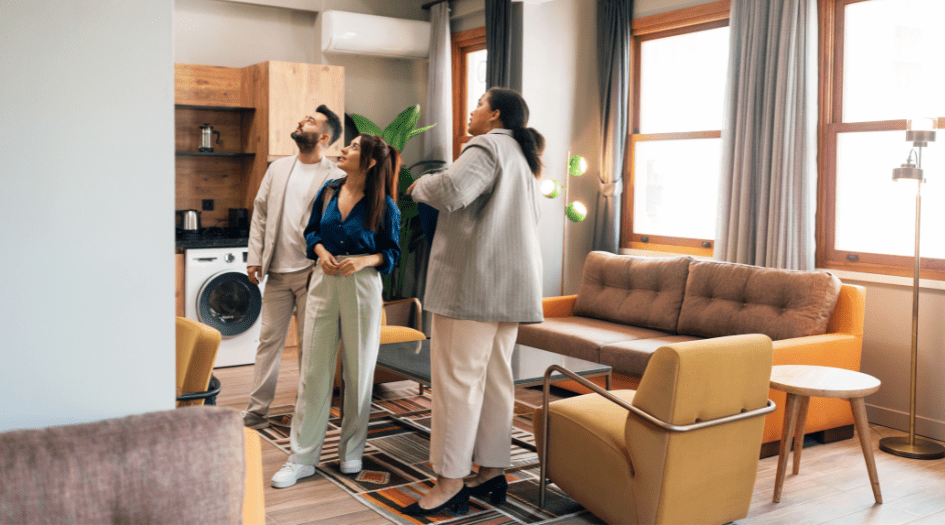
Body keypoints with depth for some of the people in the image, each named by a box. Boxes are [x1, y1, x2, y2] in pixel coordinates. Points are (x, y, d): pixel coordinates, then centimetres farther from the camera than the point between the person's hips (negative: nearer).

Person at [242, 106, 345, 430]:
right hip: (277, 272, 5)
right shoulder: (278, 169, 12)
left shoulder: (336, 177, -5)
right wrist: (255, 257, 5)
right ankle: (257, 409, 15)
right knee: (269, 339, 8)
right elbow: (260, 212, 12)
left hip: (311, 273, -4)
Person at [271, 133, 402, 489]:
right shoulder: (327, 193, 6)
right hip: (324, 282, 3)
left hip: (362, 286, -3)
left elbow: (392, 253, 0)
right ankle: (302, 457, 10)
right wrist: (321, 252, -6)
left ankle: (351, 451, 23)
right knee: (314, 370, 3)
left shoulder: (384, 206, -5)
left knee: (358, 370, 6)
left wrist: (364, 260, -18)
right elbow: (312, 232, 15)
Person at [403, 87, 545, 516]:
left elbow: (451, 190, -26)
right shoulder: (524, 158, 23)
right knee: (495, 377, 11)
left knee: (458, 376, -7)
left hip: (474, 280, -10)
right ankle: (493, 470, 16)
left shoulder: (487, 147, -8)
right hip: (512, 284, 10)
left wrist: (419, 186, -5)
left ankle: (450, 482, -4)